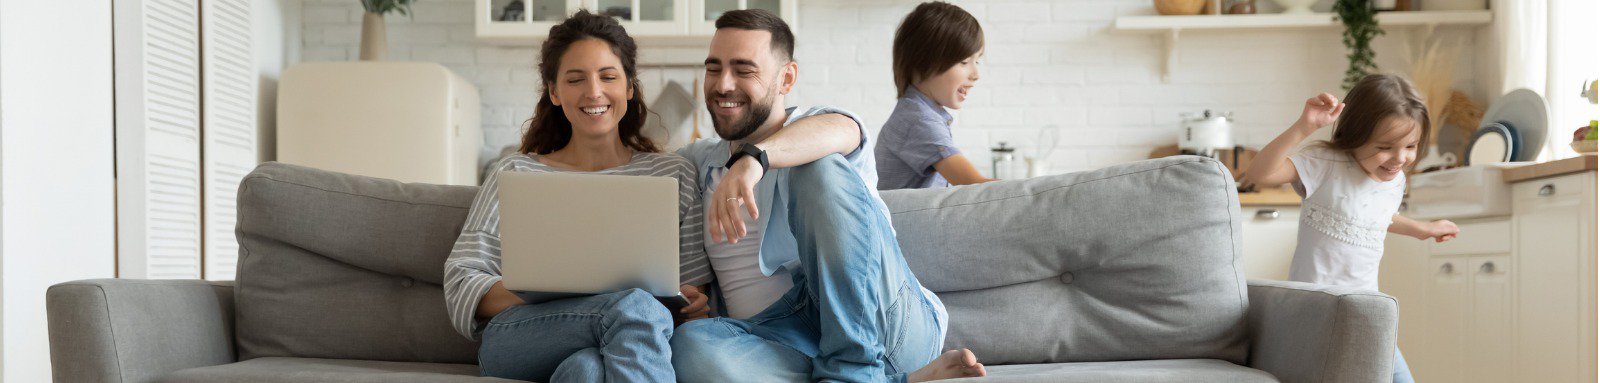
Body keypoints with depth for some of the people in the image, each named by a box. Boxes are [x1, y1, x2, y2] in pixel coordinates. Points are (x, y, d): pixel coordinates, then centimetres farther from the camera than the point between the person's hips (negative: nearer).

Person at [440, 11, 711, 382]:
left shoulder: (674, 174, 19)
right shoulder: (516, 173, 17)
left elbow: (698, 298, 17)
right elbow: (462, 287, 6)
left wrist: (695, 306, -9)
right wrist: (547, 296, -13)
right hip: (517, 339, 0)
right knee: (636, 305, -35)